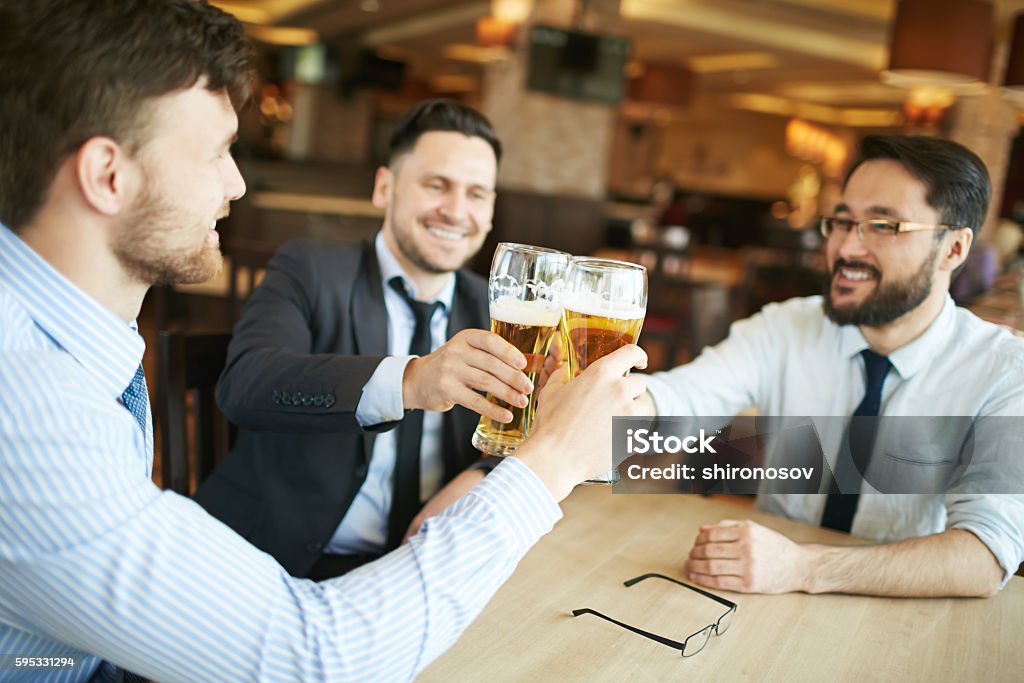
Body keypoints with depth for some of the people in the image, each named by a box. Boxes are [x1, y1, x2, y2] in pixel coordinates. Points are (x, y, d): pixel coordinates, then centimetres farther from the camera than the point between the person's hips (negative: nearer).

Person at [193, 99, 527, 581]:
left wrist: (481, 479, -16)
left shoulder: (489, 308, 11)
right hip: (282, 563, -3)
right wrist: (407, 381, -38)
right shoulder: (309, 269, -2)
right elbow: (243, 383, -21)